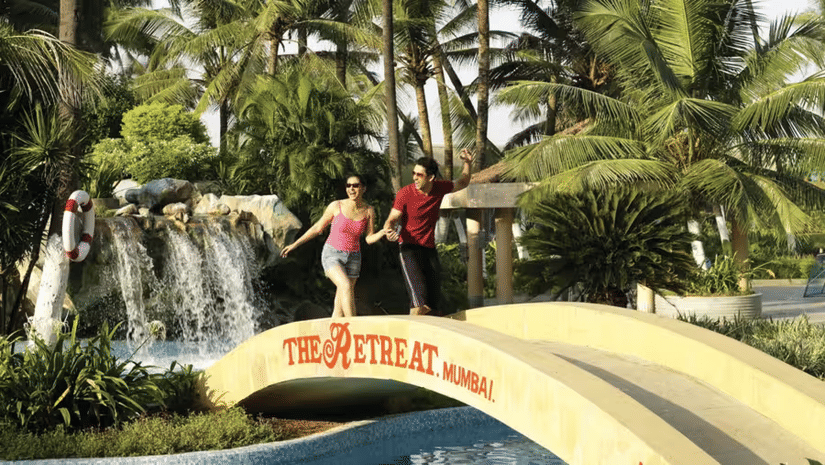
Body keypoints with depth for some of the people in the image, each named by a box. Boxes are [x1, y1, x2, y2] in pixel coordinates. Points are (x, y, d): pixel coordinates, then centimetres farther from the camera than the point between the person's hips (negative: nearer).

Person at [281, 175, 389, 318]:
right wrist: (295, 244, 5)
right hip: (332, 256, -3)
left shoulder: (369, 211, -3)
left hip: (353, 258, 3)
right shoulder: (336, 206, -10)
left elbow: (369, 239, 0)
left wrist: (383, 232, -21)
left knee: (340, 305, 2)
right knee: (346, 287, -29)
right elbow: (317, 227, 2)